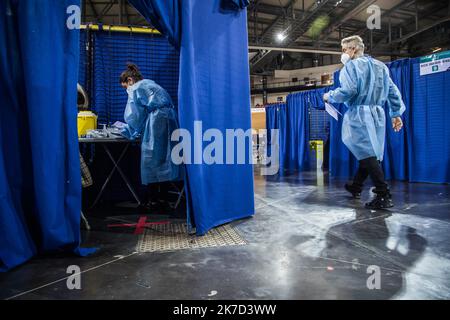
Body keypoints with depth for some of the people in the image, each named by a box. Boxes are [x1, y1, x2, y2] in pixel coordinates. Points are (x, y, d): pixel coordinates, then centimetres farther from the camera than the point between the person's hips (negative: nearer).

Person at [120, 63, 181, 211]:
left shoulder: (135, 89, 4)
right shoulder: (151, 84, 27)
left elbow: (133, 115, 0)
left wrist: (128, 131, 19)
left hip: (156, 121, -7)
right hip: (170, 120, 8)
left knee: (151, 159, 1)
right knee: (166, 159, 9)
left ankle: (153, 200, 5)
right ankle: (163, 198, 14)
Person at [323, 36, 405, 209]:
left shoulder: (351, 66, -4)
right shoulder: (380, 66, 19)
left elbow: (348, 91, -17)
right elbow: (393, 91, 16)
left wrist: (330, 96, -1)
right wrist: (396, 113, 17)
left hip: (359, 114, -8)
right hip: (378, 114, 8)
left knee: (367, 155, -10)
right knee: (369, 153, 14)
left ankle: (384, 195, -16)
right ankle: (356, 187, 27)